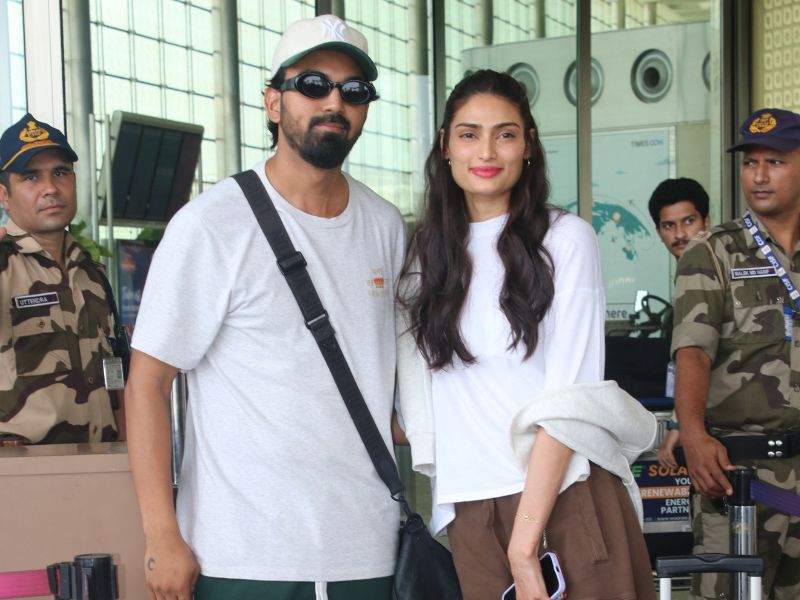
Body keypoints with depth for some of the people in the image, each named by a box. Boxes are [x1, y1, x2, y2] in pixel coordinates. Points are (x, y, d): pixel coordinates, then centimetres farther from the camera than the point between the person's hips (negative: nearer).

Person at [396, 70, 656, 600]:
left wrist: (525, 541, -15)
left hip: (565, 493, -3)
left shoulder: (565, 238, -2)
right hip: (469, 510, 3)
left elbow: (571, 397, -9)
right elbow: (424, 393, 13)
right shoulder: (428, 252, 11)